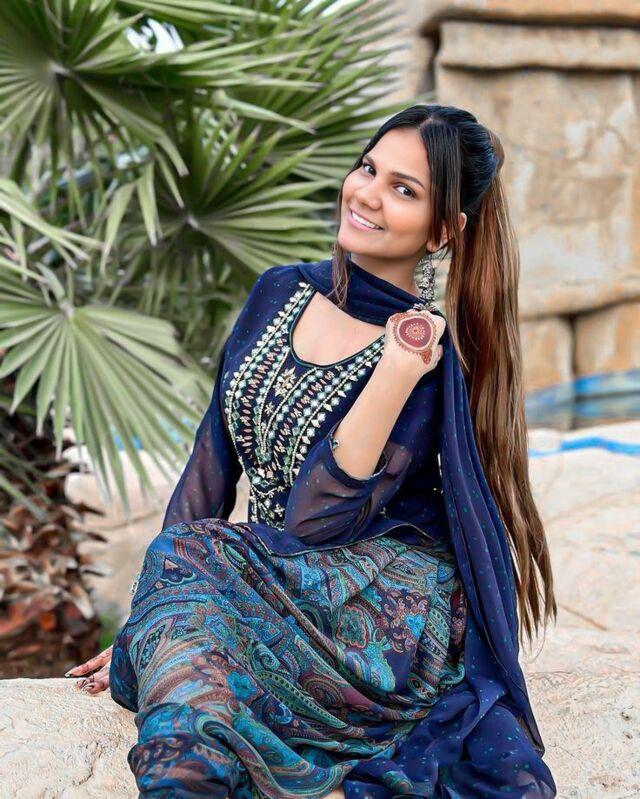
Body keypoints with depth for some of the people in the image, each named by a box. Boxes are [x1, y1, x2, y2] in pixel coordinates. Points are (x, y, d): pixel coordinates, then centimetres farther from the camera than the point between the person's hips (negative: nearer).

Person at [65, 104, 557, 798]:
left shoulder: (430, 360, -12)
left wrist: (396, 372, -24)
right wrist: (152, 615, 3)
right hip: (280, 591, 5)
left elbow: (315, 521, -18)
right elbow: (214, 457, 6)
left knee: (183, 559, -27)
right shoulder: (280, 293, 5)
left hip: (388, 609, -5)